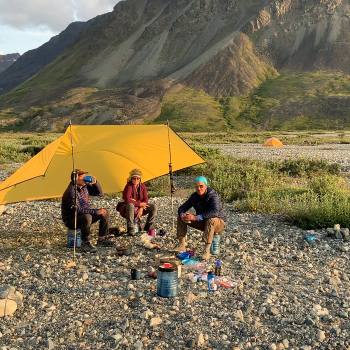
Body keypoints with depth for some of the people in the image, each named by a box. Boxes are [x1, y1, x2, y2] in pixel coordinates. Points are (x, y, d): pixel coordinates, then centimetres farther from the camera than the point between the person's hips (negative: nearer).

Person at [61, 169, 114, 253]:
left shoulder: (85, 186, 0)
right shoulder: (71, 191, -26)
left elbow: (100, 193, 7)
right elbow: (77, 210, -31)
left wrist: (95, 183, -12)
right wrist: (95, 212, -29)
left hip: (85, 215, 9)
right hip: (71, 220, -9)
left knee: (104, 212, 2)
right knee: (87, 217, -38)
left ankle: (102, 240, 10)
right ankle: (85, 244, -21)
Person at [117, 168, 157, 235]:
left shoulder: (142, 186, -3)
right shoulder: (129, 186, -20)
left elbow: (145, 199, -3)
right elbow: (127, 200, -32)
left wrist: (141, 208, -19)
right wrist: (139, 204, -25)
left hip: (139, 208, 6)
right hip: (127, 209, -6)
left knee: (153, 207, -10)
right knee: (130, 205, -40)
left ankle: (148, 228, 1)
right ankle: (131, 231, -35)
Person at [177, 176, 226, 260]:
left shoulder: (213, 196, -26)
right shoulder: (194, 196, -6)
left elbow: (215, 212, -44)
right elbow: (182, 208, -1)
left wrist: (196, 217, -47)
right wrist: (182, 215, -26)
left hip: (218, 223, -6)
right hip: (203, 223, 6)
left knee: (211, 220, -42)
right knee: (180, 218, -6)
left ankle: (207, 251, -36)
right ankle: (181, 246, -6)